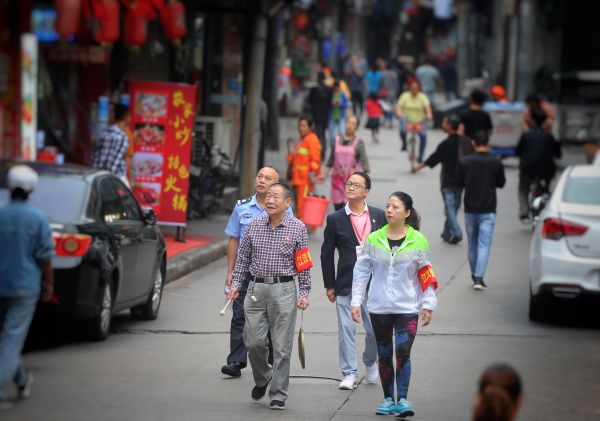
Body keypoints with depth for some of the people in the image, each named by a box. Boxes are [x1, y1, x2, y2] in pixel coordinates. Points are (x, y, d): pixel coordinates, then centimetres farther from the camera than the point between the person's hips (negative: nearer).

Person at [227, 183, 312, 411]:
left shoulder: (297, 228, 0)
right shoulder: (255, 225, 7)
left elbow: (304, 265, 2)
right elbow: (243, 257, 14)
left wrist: (304, 293, -3)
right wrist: (236, 283, 6)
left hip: (283, 291, -3)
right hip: (256, 289, 3)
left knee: (281, 347, -2)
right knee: (253, 341, 2)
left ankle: (278, 395, 6)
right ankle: (262, 379, 29)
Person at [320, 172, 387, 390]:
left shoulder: (379, 216, 5)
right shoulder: (336, 219, 2)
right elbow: (326, 253, 5)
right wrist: (329, 285, 3)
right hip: (345, 284, -1)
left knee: (375, 329, 2)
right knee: (346, 329, -2)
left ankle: (370, 362, 30)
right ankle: (349, 374, 6)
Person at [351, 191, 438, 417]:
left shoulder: (418, 240, -3)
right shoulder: (373, 239, 1)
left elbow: (426, 275, 1)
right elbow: (361, 271, 4)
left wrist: (427, 305, -1)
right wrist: (356, 302, 0)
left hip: (407, 307, -2)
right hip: (379, 307, 2)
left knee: (403, 352, -14)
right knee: (384, 355, 9)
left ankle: (403, 400, -9)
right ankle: (388, 399, 19)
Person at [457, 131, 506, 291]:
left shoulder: (466, 162, -6)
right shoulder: (495, 162, -7)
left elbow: (460, 183, 2)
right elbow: (501, 183, 4)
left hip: (470, 209, 2)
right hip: (488, 210, -2)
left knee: (472, 243, 16)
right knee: (484, 244, -3)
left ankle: (475, 274, 28)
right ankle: (479, 278, -14)